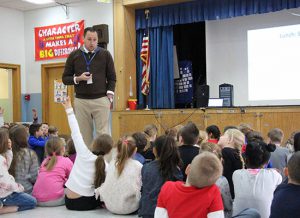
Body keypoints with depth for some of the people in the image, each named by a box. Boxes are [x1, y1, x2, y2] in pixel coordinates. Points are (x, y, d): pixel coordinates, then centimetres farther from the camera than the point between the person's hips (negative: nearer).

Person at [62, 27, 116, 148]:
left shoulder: (105, 54, 4)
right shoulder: (74, 55, 6)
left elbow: (112, 78, 7)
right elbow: (65, 79, 9)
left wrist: (109, 96, -4)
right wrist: (78, 78, -11)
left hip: (101, 100, -1)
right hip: (81, 101, 1)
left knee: (103, 133, -2)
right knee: (84, 134, 4)